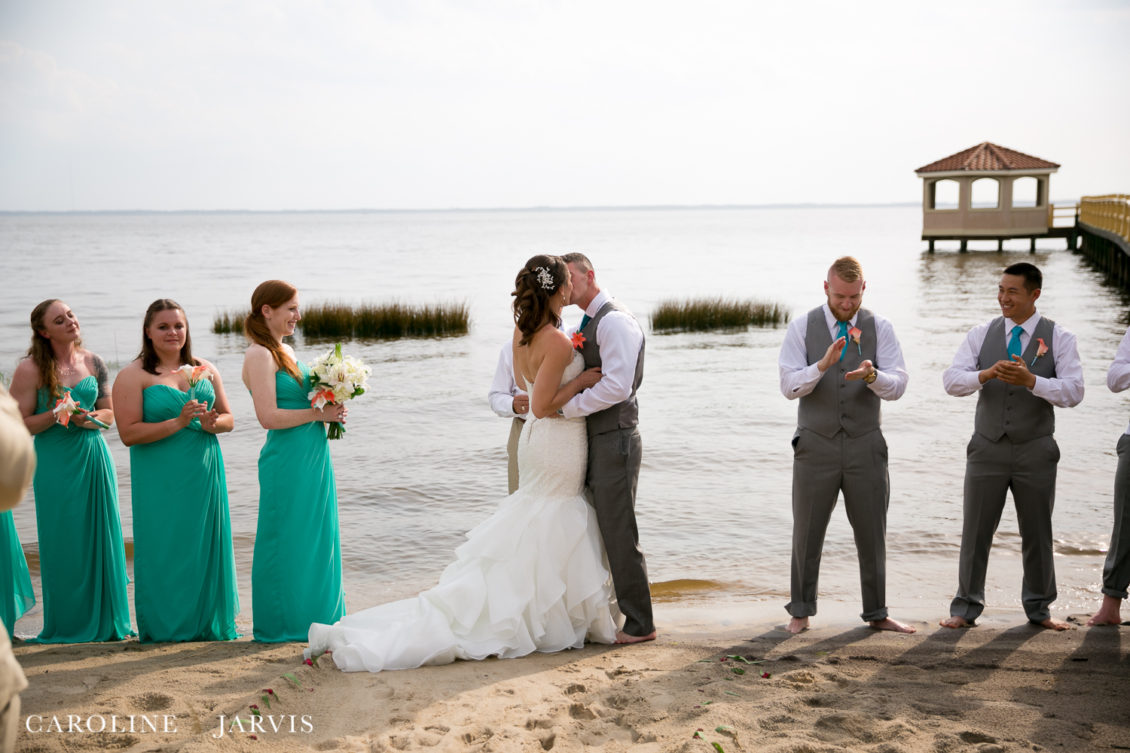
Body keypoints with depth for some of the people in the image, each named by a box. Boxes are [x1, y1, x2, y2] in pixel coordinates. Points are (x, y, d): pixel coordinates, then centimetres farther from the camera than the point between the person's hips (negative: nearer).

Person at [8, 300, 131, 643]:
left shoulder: (93, 362, 6)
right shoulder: (30, 370, -6)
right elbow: (20, 424, -6)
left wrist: (91, 419, -6)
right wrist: (58, 415, -18)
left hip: (95, 457, 4)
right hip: (56, 463, -4)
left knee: (101, 538, 5)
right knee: (64, 545, 0)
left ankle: (105, 621, 16)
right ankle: (68, 625, 13)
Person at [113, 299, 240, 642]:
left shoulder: (205, 369, 12)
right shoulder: (133, 376, -3)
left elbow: (228, 418, 15)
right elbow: (129, 433, -12)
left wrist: (211, 423, -8)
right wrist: (178, 423, -19)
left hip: (204, 474, 4)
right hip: (160, 480, -4)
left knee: (206, 544, 6)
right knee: (165, 549, 0)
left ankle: (209, 623, 18)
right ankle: (164, 626, 12)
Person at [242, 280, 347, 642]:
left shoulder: (286, 351, 15)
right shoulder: (259, 355, -12)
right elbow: (269, 417, -20)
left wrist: (331, 410, 3)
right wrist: (319, 413, -15)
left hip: (314, 457, 9)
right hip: (286, 462, -9)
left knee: (317, 537, 14)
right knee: (286, 540, 1)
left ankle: (316, 616, 24)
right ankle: (282, 625, 12)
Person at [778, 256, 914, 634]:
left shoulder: (879, 327, 2)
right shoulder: (802, 327, -1)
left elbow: (898, 386, -6)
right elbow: (789, 386, -9)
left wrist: (872, 376, -28)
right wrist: (823, 364, -27)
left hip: (865, 445, 1)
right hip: (816, 444, -1)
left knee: (872, 533, 8)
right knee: (807, 533, 5)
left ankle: (877, 613, 21)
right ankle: (801, 612, 19)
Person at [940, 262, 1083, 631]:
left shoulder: (1059, 338, -2)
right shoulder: (981, 335, 3)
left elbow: (1073, 392, -13)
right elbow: (951, 380, -8)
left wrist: (1031, 380, -29)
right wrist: (988, 374, -27)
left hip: (1035, 451, -1)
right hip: (988, 448, 1)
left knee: (1037, 532, 10)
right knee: (975, 532, 4)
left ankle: (1039, 608, 25)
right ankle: (965, 608, 14)